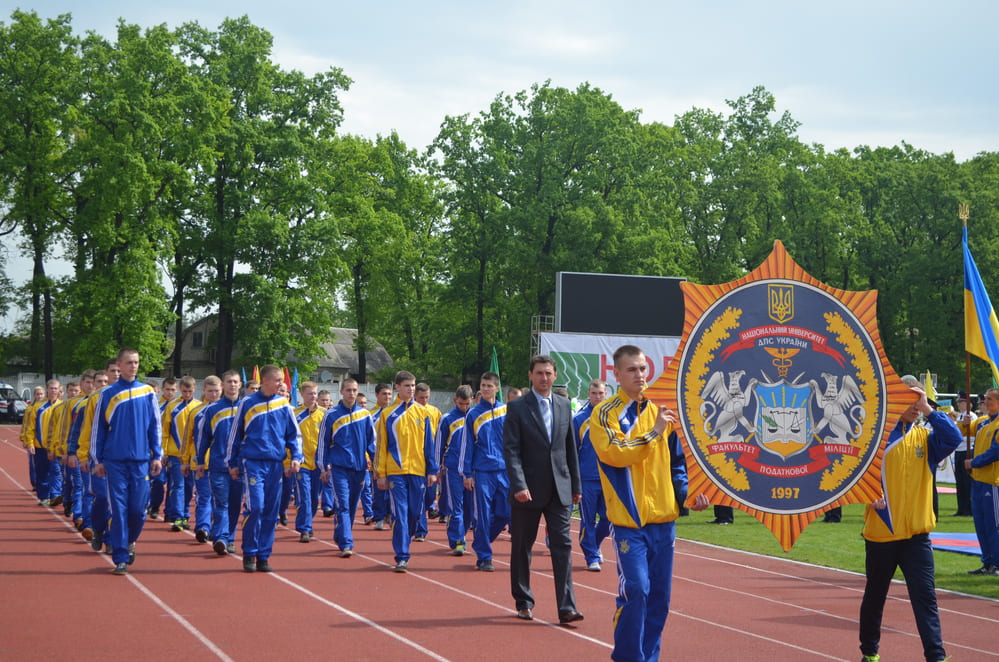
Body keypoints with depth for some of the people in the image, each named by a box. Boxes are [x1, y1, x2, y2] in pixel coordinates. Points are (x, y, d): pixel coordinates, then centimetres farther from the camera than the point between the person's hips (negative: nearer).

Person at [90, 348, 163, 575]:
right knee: (118, 509, -3)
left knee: (138, 509, 1)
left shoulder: (148, 392, 5)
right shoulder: (108, 394, 3)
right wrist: (98, 459, 3)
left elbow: (155, 426, 8)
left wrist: (157, 456, 3)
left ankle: (130, 542, 29)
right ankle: (120, 558, 2)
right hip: (115, 461, -1)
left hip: (141, 461, 1)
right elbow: (98, 428, 6)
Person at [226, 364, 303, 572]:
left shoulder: (284, 405, 6)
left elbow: (294, 434, 12)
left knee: (271, 512, 4)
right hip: (253, 463, -3)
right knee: (255, 508, -14)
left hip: (276, 465, 3)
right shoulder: (247, 403, 0)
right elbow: (235, 435, 7)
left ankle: (263, 556, 12)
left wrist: (296, 457, -2)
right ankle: (249, 554, 0)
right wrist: (232, 463, 7)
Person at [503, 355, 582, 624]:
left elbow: (570, 448, 14)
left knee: (562, 546, -3)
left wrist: (576, 485, 12)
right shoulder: (517, 407, -4)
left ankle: (566, 607, -4)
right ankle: (524, 602, 20)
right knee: (521, 548, 7)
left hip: (559, 489, 3)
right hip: (528, 489, -3)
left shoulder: (564, 406, 9)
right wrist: (519, 485, -20)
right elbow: (511, 450, -10)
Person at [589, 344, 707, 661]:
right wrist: (653, 433, -20)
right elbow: (613, 453, -20)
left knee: (660, 594, 7)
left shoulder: (660, 410, 12)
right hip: (629, 518, -5)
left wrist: (687, 492, 4)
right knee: (635, 590, -12)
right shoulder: (606, 413, -4)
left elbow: (676, 461, 19)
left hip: (664, 517, 5)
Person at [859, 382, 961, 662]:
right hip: (881, 532, -2)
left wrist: (928, 409, -15)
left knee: (925, 596, -5)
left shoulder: (924, 436, 6)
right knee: (875, 596, 12)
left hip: (917, 533, 2)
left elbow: (954, 438, -12)